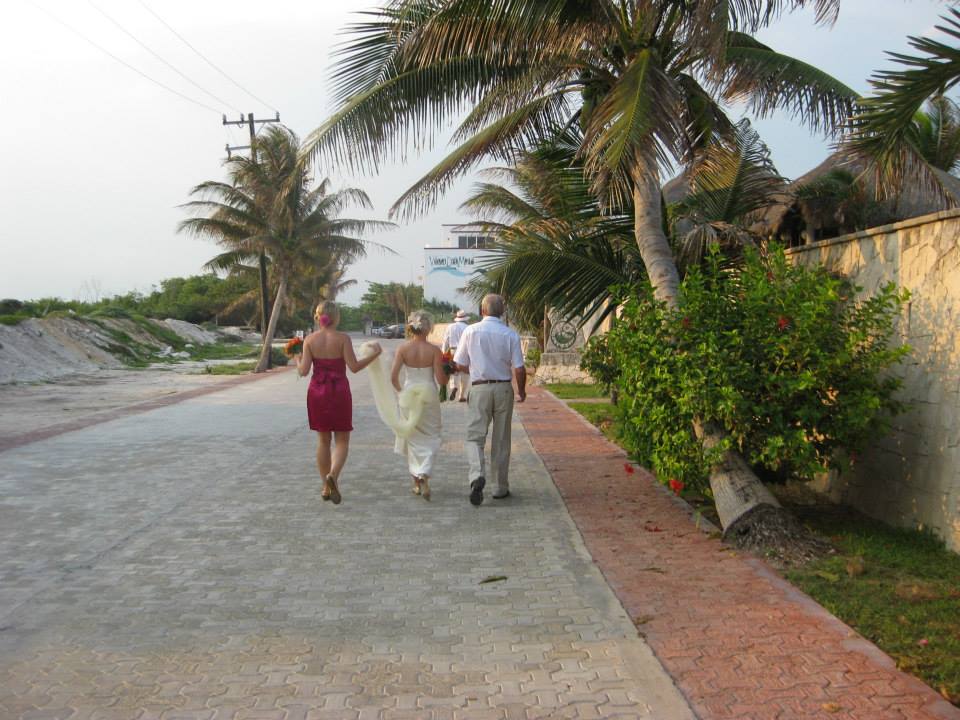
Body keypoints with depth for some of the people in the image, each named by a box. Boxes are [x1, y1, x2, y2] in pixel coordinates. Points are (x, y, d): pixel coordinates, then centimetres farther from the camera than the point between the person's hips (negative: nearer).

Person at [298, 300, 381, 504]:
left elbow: (303, 371, -6)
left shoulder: (310, 339, -3)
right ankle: (333, 475, -19)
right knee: (342, 441, 7)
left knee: (323, 440, 14)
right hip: (339, 392, -3)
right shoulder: (343, 338, -10)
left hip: (317, 392, 3)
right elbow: (354, 367, -12)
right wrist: (375, 354, 0)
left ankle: (326, 487, 18)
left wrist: (296, 360, 16)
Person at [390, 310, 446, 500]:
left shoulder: (403, 349, -7)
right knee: (430, 438, 10)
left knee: (413, 438, 15)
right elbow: (441, 380, -12)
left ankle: (417, 483, 21)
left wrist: (400, 390, 9)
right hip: (429, 395, -2)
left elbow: (393, 377, -10)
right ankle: (424, 475, -12)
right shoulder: (434, 350, -11)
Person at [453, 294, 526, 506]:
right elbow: (519, 369, -6)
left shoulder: (470, 331, -3)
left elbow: (460, 364, 1)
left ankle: (477, 475, -23)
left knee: (475, 436, 2)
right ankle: (501, 487, 18)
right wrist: (521, 391, 12)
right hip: (503, 388, 1)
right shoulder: (510, 335, -4)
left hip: (479, 388, -1)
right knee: (501, 440, 11)